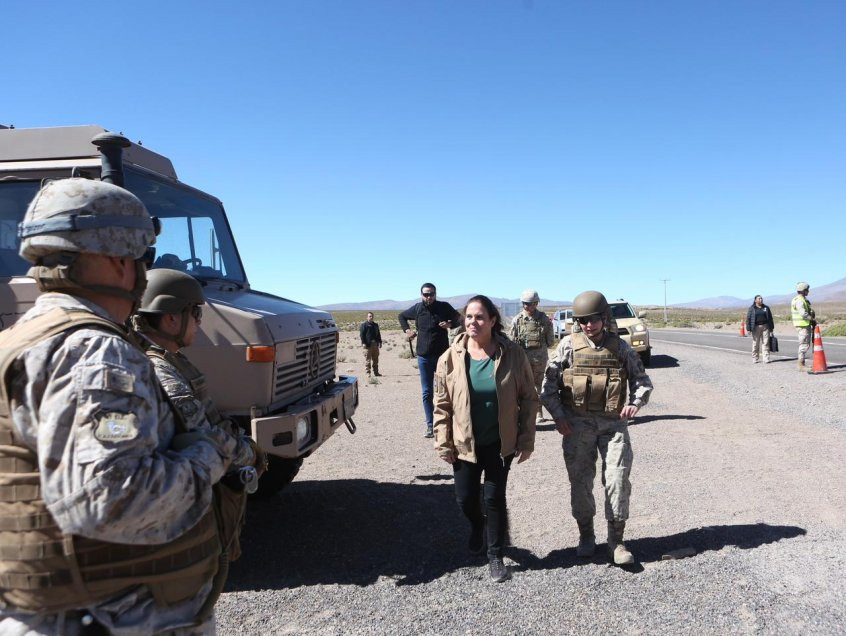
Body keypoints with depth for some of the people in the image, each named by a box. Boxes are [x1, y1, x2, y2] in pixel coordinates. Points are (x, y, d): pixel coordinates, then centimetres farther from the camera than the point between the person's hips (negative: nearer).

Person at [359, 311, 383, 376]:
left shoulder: (375, 325, 19)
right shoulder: (364, 325, -1)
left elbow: (378, 334, 25)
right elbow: (361, 334, -7)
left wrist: (380, 342, 17)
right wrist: (363, 343, -15)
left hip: (375, 344, 6)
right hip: (368, 344, -6)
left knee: (375, 359, 8)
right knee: (367, 359, -6)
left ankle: (376, 372, 14)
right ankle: (368, 372, -4)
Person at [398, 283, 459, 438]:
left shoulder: (444, 307, -5)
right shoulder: (417, 309, 3)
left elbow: (458, 318, 9)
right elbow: (402, 316, 21)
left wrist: (451, 324, -11)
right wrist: (407, 330, 7)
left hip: (442, 355, -2)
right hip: (424, 357, 2)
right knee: (427, 393, 5)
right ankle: (430, 426, 12)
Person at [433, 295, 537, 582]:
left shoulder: (513, 355, -11)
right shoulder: (451, 358, -9)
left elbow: (528, 399, -4)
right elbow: (442, 404, -2)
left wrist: (526, 440, -6)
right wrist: (443, 443, -4)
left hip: (500, 442, -1)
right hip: (465, 443, 2)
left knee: (494, 499, 5)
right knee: (465, 499, 11)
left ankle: (495, 556, 26)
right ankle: (477, 526, 46)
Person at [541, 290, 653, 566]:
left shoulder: (619, 347, 0)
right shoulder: (569, 345, -3)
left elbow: (642, 380, 8)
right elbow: (549, 383, 1)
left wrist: (635, 402, -11)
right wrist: (558, 416, -6)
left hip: (613, 423, 0)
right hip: (578, 425, 0)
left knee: (618, 480, -2)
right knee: (580, 481, 7)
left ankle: (616, 540, 13)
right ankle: (586, 536, 26)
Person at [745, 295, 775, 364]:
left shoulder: (766, 308, 11)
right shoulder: (752, 308, 3)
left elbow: (770, 318, 14)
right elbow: (748, 319, -1)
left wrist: (771, 328, 10)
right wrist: (748, 329, -8)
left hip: (765, 327, 2)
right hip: (756, 328, -2)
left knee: (766, 343, -3)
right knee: (755, 344, 0)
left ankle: (766, 358, 0)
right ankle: (755, 359, 7)